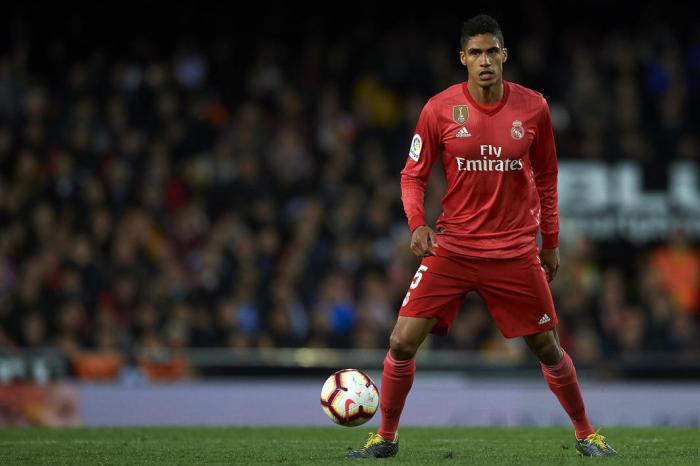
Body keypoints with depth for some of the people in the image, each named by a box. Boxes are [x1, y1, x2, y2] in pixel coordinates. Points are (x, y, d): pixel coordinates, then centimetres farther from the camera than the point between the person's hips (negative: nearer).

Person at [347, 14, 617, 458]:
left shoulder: (533, 107, -2)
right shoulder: (439, 109, -6)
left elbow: (546, 177, 10)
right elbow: (413, 175, 1)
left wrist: (551, 242, 10)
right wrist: (418, 224, -16)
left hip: (516, 251, 1)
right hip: (451, 249, 0)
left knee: (547, 347, 6)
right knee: (403, 341, -9)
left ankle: (586, 433, 25)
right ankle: (385, 436, 9)